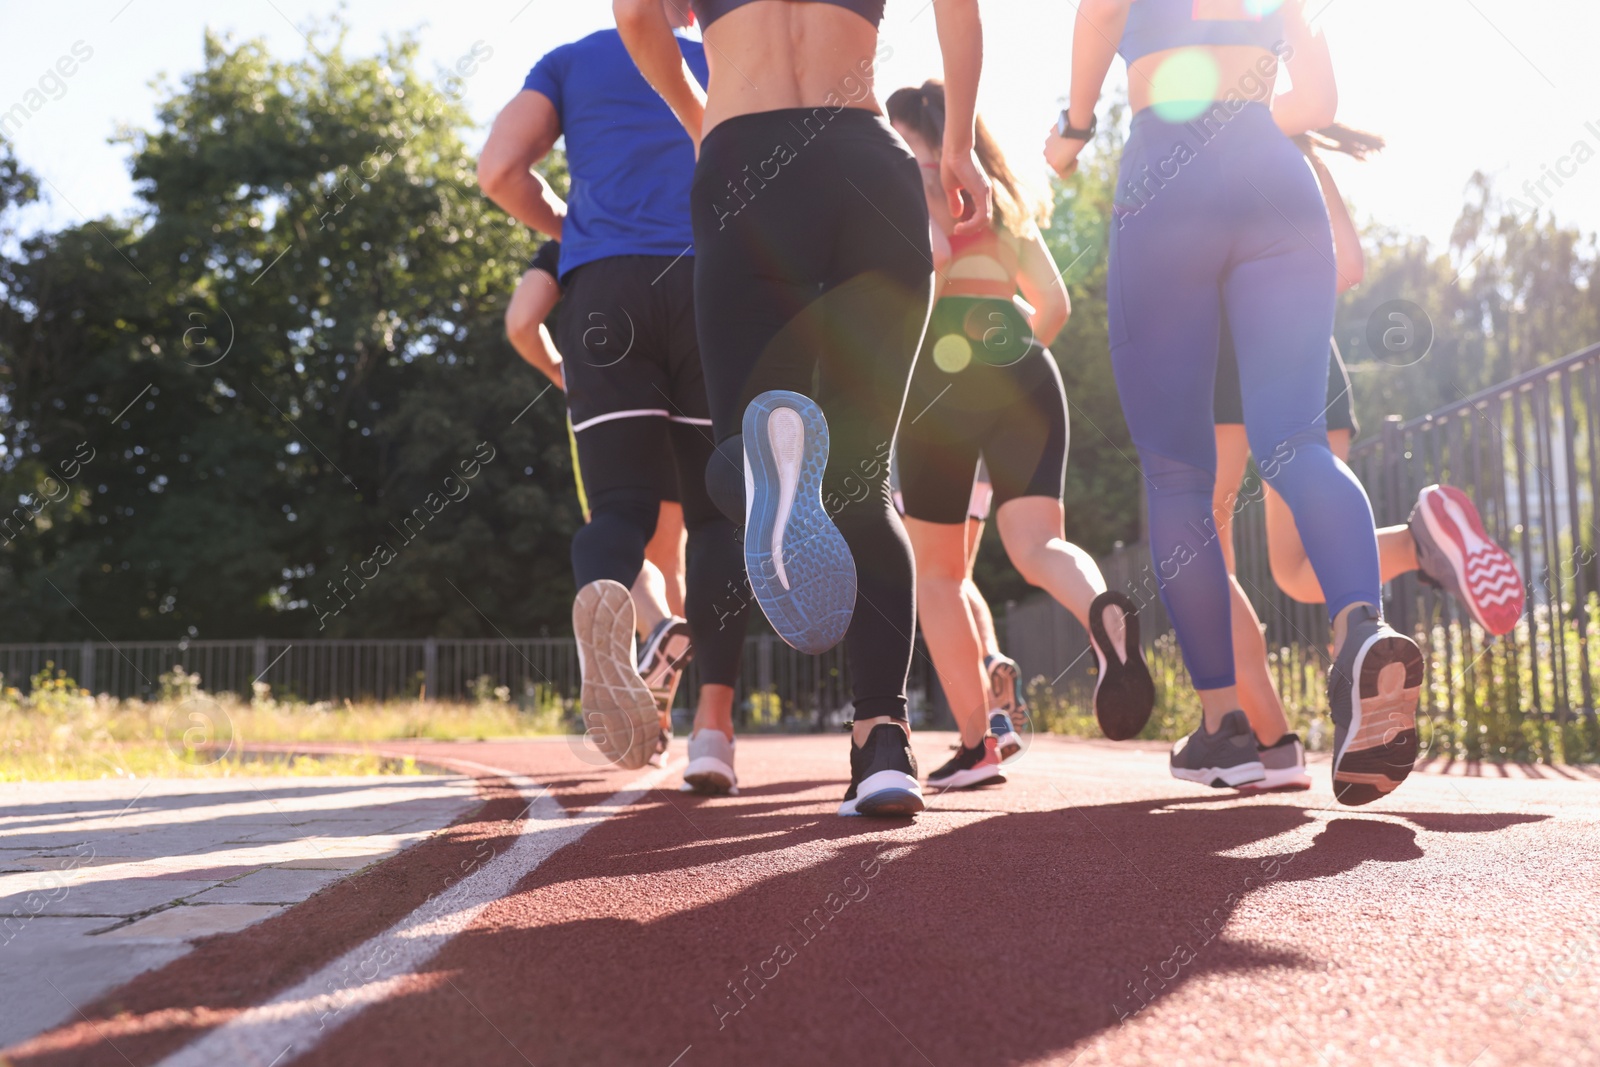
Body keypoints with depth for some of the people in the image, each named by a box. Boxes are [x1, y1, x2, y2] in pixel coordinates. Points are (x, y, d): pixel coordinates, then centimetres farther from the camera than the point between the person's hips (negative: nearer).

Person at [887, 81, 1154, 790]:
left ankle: (978, 741, 5)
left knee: (936, 570, 8)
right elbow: (1055, 302, 19)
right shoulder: (1000, 193, 24)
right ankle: (1104, 612, -44)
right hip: (1025, 370, 4)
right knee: (1037, 545, -9)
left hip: (942, 371, -4)